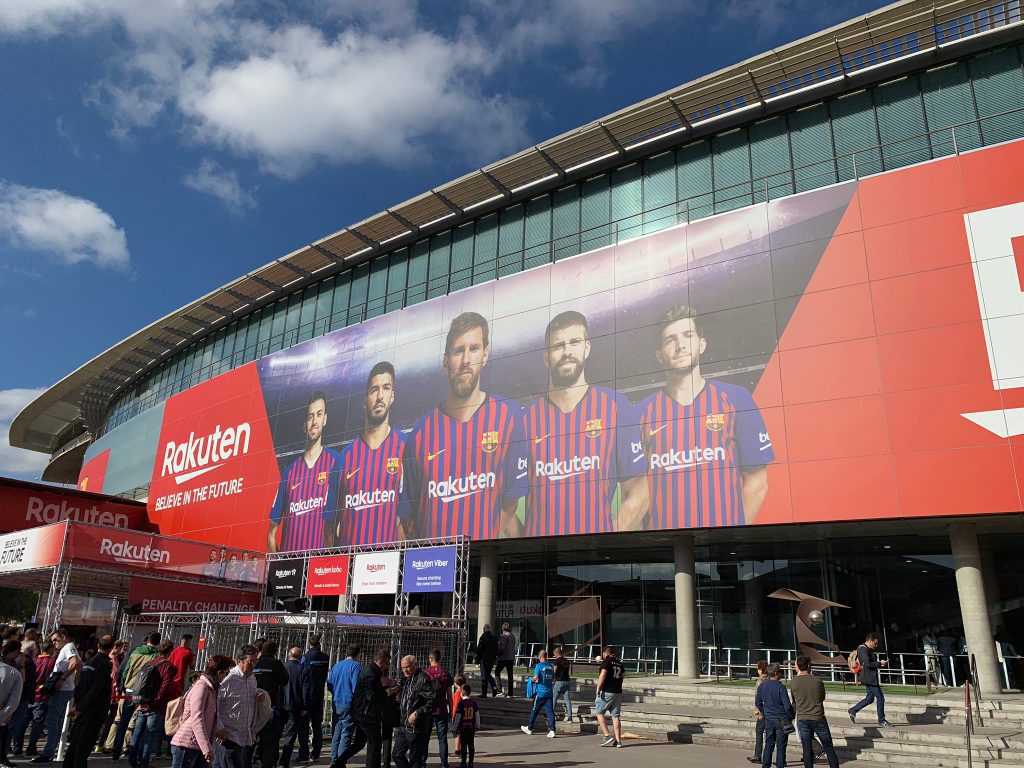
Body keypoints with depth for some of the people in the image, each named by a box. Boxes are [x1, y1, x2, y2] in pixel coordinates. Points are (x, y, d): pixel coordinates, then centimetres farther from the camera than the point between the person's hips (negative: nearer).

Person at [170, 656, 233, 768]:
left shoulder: (211, 689, 15)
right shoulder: (201, 686, -14)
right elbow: (196, 719, -22)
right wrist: (207, 748, -25)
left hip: (198, 747, 9)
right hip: (187, 745, -9)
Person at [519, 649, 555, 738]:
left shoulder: (539, 666, -10)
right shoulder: (551, 666, 9)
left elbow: (535, 677, -19)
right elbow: (553, 679, 15)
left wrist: (531, 679, 0)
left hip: (540, 692, -4)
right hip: (549, 692, 5)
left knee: (535, 711, 9)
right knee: (550, 711, 1)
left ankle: (529, 728, 22)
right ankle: (552, 731, -8)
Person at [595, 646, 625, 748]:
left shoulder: (606, 661, -8)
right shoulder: (619, 663, 12)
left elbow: (603, 675, -19)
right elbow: (623, 675, 26)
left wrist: (598, 688, -16)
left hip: (607, 692, -6)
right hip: (618, 692, 6)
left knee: (599, 712, 6)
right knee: (616, 716, 8)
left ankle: (607, 735, -1)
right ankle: (618, 740, 6)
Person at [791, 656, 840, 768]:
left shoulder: (793, 683, -4)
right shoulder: (818, 681, -7)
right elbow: (823, 697, 8)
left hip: (802, 720, 1)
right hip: (818, 719, -1)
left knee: (807, 750, 5)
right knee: (829, 749, 11)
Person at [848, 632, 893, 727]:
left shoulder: (869, 650, 18)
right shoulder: (863, 649, -16)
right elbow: (868, 663, -24)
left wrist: (881, 663, 9)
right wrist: (880, 663, -15)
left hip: (871, 678, 11)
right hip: (869, 678, -11)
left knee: (870, 698, 13)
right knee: (880, 698, -4)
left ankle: (853, 710, 19)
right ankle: (881, 721, 6)